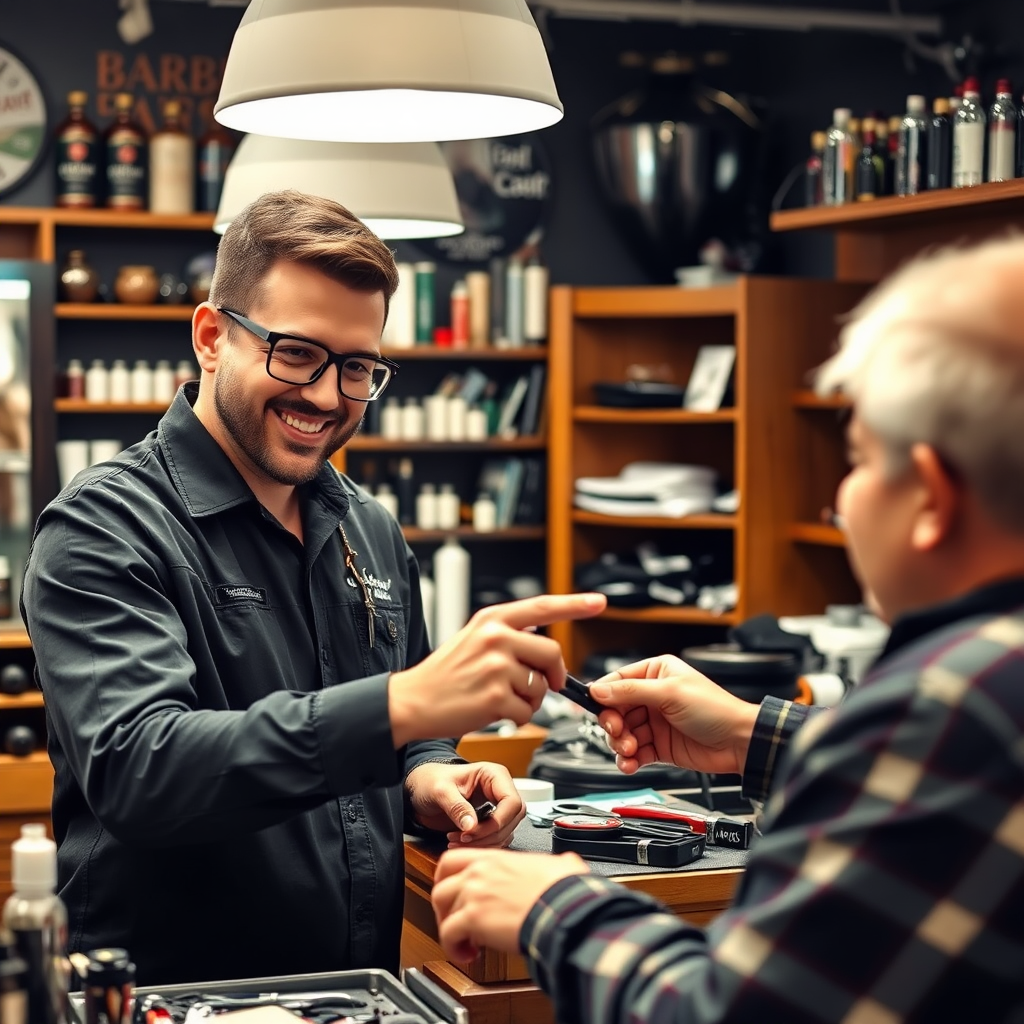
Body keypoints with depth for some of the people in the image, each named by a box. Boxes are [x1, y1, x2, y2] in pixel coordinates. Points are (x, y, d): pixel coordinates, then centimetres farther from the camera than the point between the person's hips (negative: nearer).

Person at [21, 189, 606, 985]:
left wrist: (425, 781, 2)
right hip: (171, 990, -6)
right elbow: (134, 769, -23)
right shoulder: (103, 530, -9)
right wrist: (404, 704, -32)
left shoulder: (371, 531, 12)